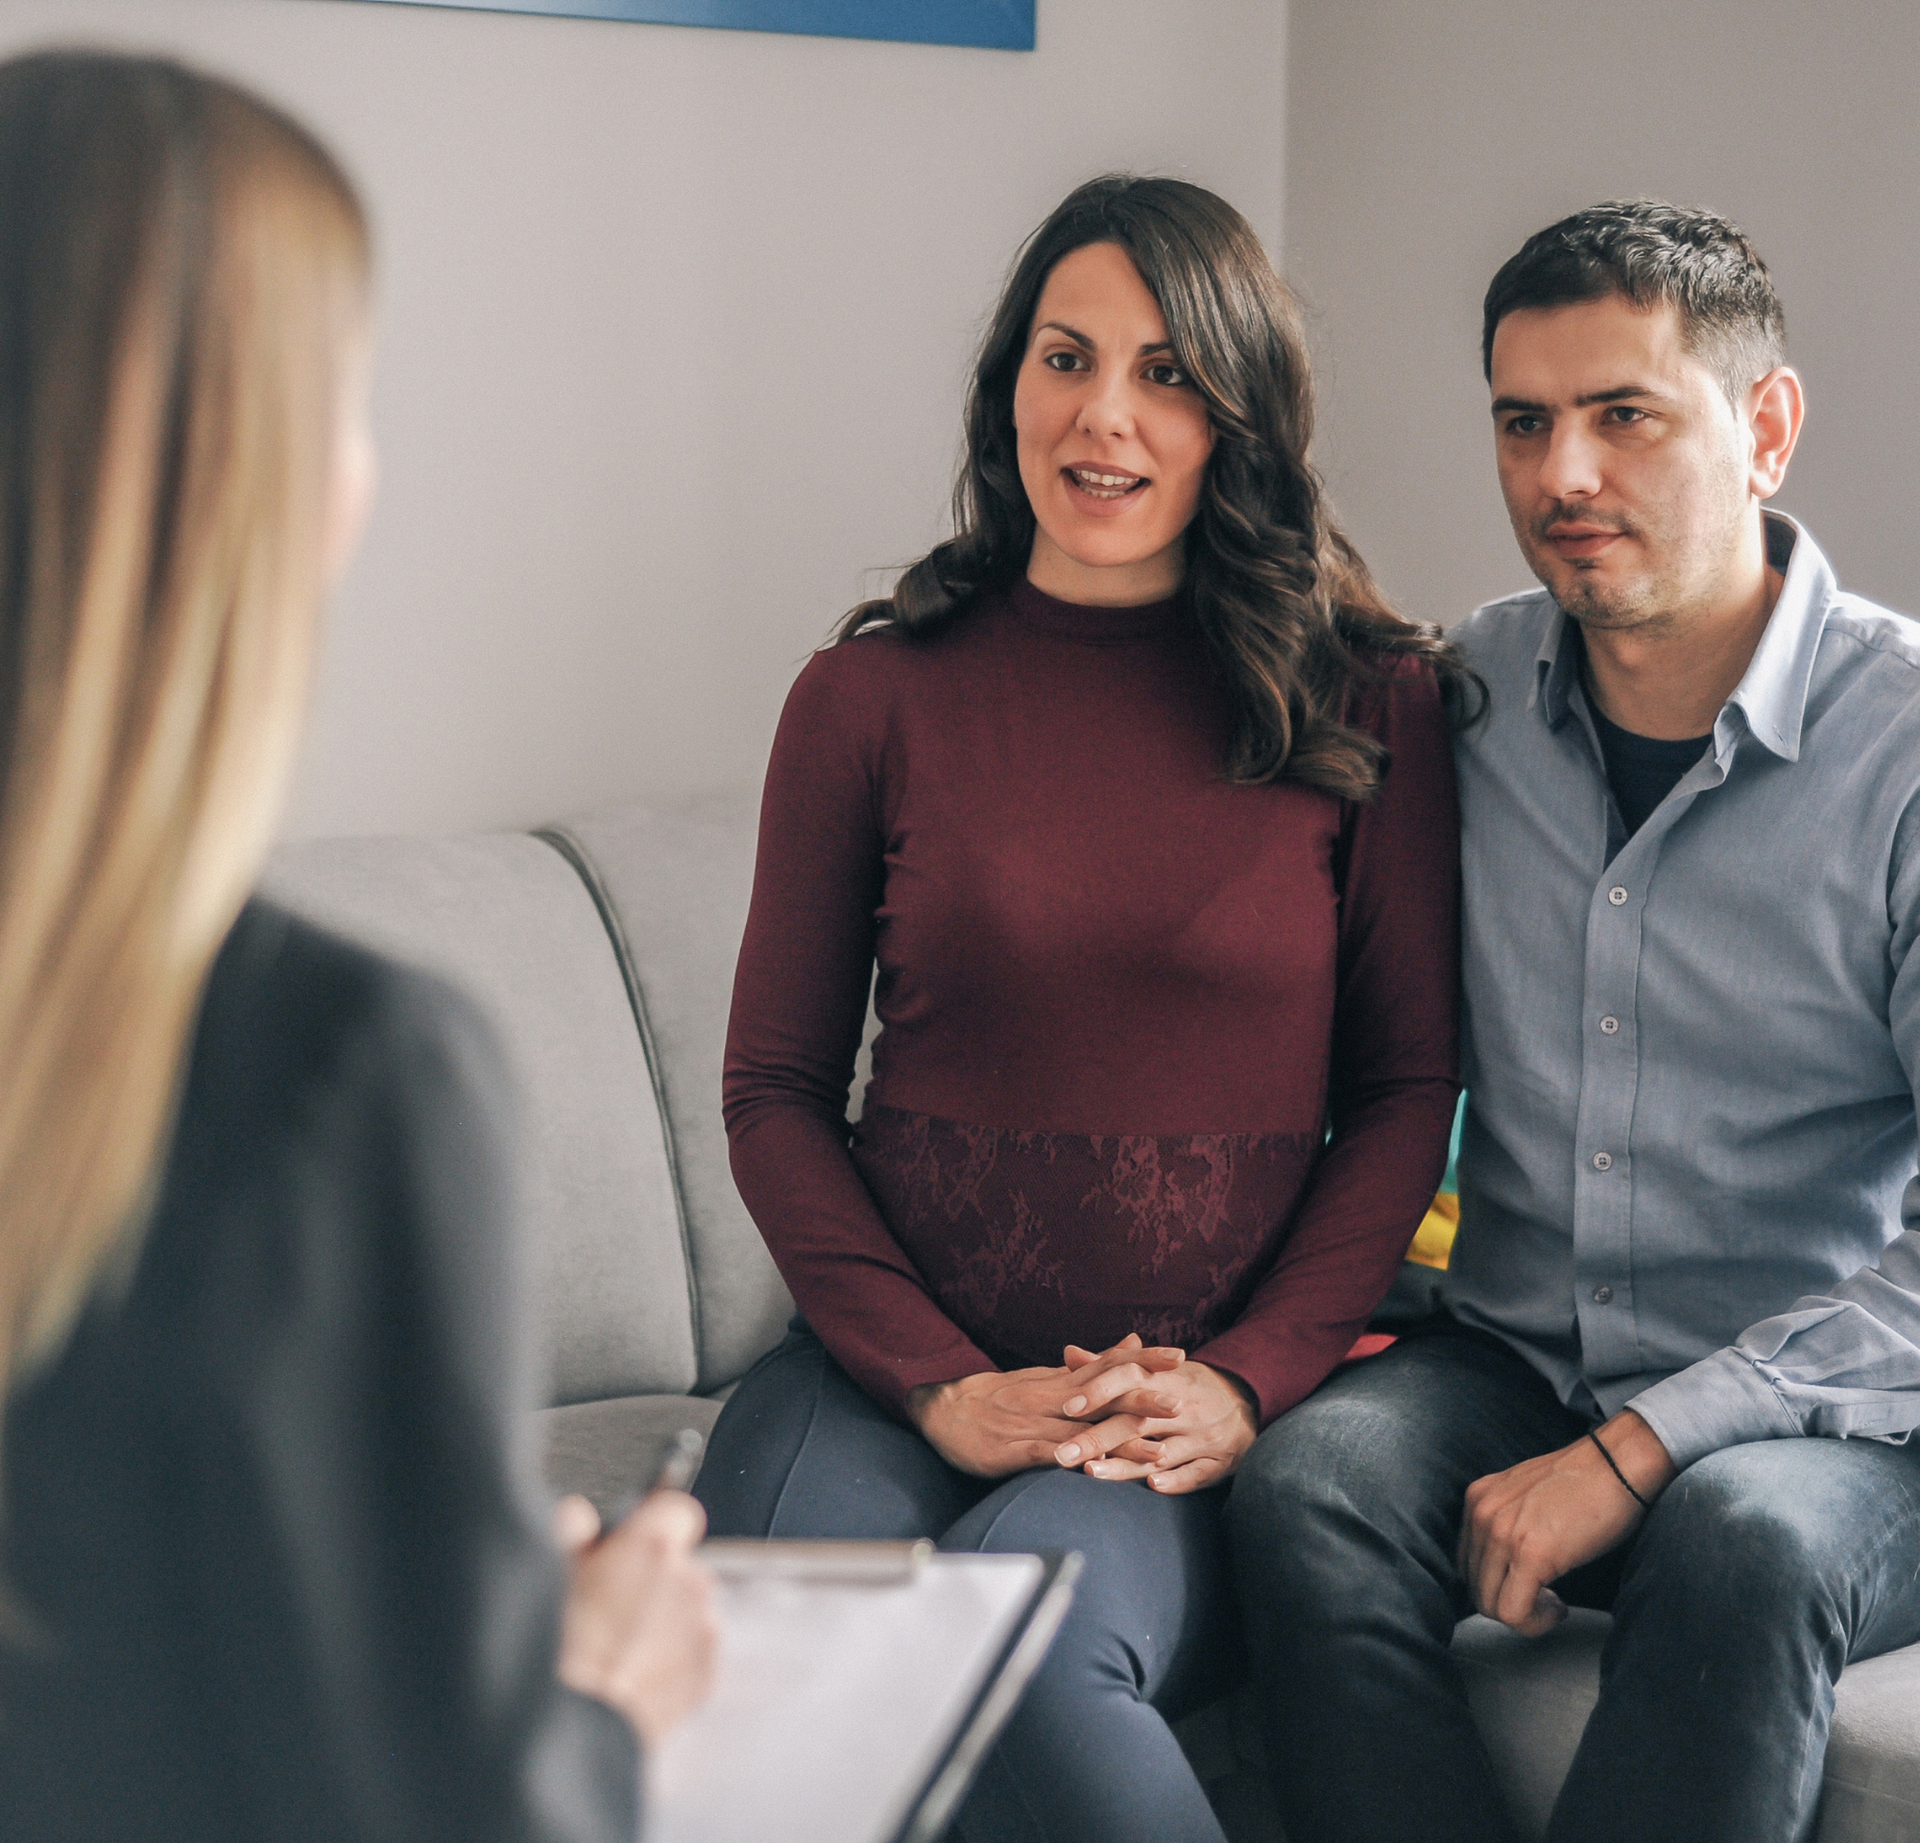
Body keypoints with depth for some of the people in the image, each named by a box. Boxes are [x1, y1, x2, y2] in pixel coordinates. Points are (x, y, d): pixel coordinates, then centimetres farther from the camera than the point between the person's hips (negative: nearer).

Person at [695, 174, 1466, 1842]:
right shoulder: (873, 698, 5)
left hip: (1212, 1383, -1)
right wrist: (938, 1386, -6)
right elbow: (776, 1091, 7)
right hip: (901, 1358, 1)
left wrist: (1248, 1381, -7)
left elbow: (1407, 1089, 7)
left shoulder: (1371, 701, 5)